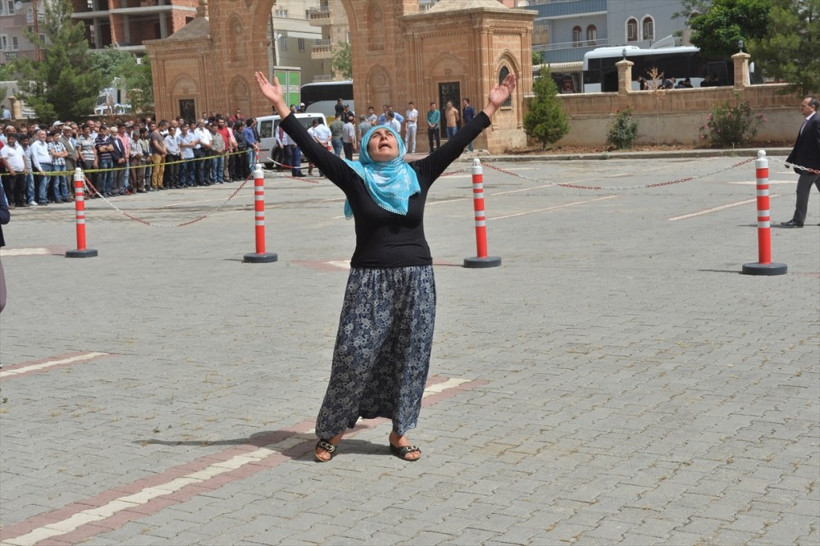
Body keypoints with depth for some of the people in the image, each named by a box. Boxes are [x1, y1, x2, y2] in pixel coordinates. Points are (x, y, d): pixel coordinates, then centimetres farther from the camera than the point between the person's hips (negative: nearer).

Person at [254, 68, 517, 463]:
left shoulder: (417, 176, 6)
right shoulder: (355, 178, -1)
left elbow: (455, 145, 5)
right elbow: (312, 149, -6)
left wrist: (491, 107, 3)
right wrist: (280, 106, -12)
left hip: (416, 281, 3)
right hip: (369, 281, -3)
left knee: (408, 357, 7)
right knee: (354, 355, -6)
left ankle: (399, 433, 21)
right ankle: (331, 431, 12)